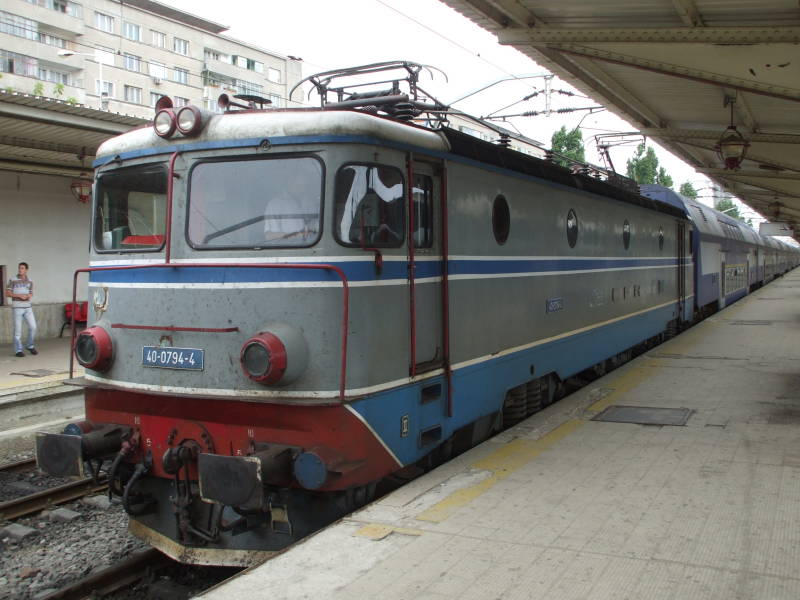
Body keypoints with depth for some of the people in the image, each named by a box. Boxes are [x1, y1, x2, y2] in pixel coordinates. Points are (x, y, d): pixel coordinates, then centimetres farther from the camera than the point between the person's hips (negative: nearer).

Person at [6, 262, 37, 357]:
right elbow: (7, 294, -5)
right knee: (18, 329, -2)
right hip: (17, 307, -3)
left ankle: (30, 346, 15)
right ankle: (18, 350, 7)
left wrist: (29, 296, -8)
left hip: (27, 307, 3)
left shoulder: (29, 281, 8)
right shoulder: (12, 280, -3)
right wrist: (19, 295, -16)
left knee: (33, 327, -4)